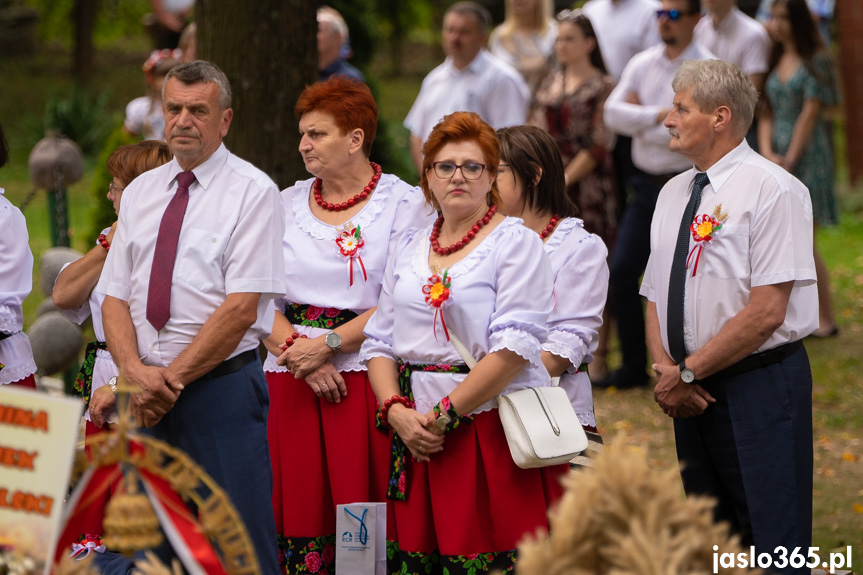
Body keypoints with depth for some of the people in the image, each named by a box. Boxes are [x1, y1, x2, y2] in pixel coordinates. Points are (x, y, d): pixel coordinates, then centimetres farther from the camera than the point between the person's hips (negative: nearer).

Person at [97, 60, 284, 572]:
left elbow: (241, 306, -11)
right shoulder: (140, 193, 15)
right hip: (142, 396, 5)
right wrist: (135, 371, -8)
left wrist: (172, 378, -13)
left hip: (222, 390, -5)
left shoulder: (252, 191, -3)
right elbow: (115, 296, 11)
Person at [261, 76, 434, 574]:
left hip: (366, 377, -4)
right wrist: (297, 349, -8)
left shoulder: (405, 204, 1)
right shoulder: (287, 204, 15)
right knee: (298, 511, 0)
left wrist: (328, 344, -14)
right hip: (291, 383, 4)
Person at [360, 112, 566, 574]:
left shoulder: (515, 242, -2)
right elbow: (380, 341, 14)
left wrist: (445, 414, -13)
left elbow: (514, 346, -12)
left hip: (495, 429, -5)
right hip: (418, 435, 5)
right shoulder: (409, 249, 17)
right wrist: (396, 410, -4)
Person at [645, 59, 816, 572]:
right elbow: (656, 298, 15)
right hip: (693, 394, 7)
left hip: (761, 387, -7)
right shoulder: (674, 194, 14)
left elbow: (766, 312, -17)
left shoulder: (773, 190, -11)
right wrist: (664, 367, -5)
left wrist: (688, 373, -14)